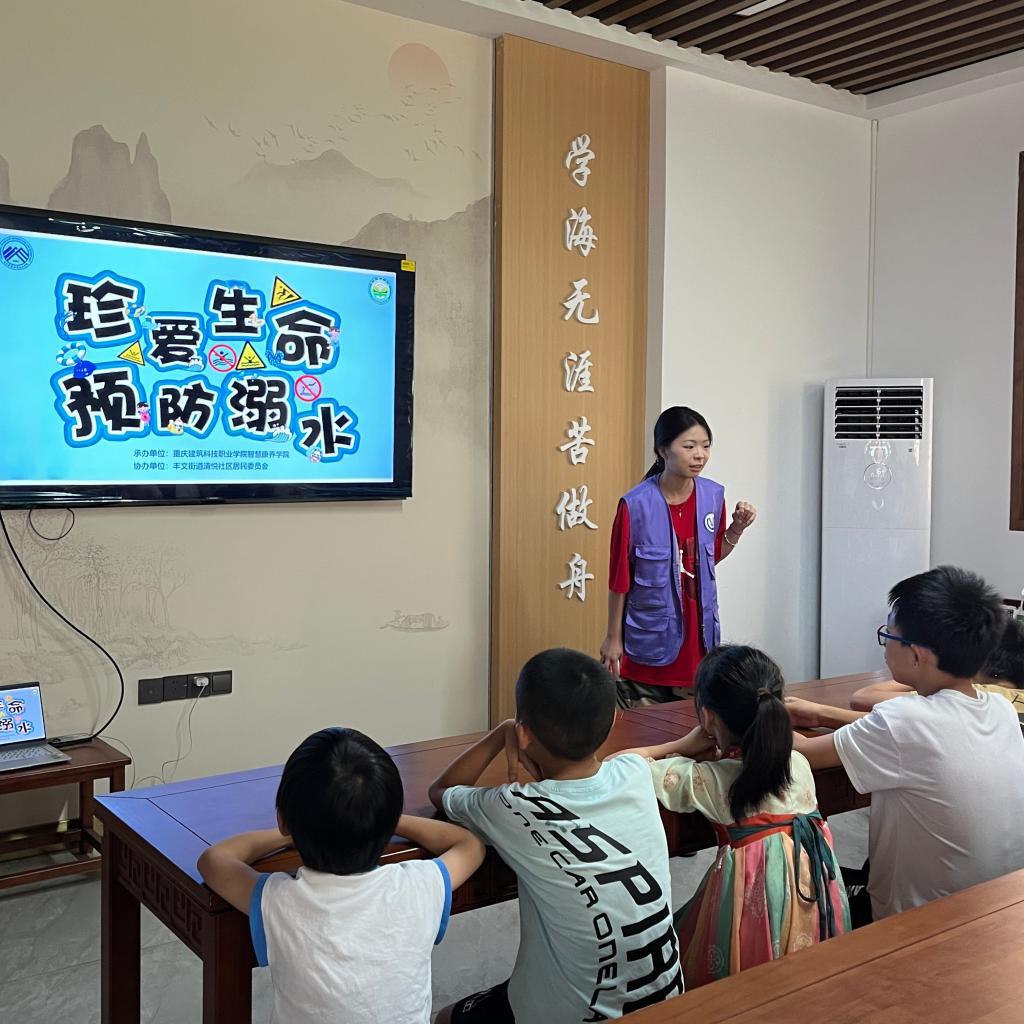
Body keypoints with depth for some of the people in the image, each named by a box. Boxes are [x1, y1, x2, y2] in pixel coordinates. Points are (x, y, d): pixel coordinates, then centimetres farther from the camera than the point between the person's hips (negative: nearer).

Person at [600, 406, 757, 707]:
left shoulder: (713, 495, -1)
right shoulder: (636, 505, -16)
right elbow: (619, 577, -9)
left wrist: (737, 529, -3)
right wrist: (613, 637, -3)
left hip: (698, 636, 5)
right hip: (649, 642, -4)